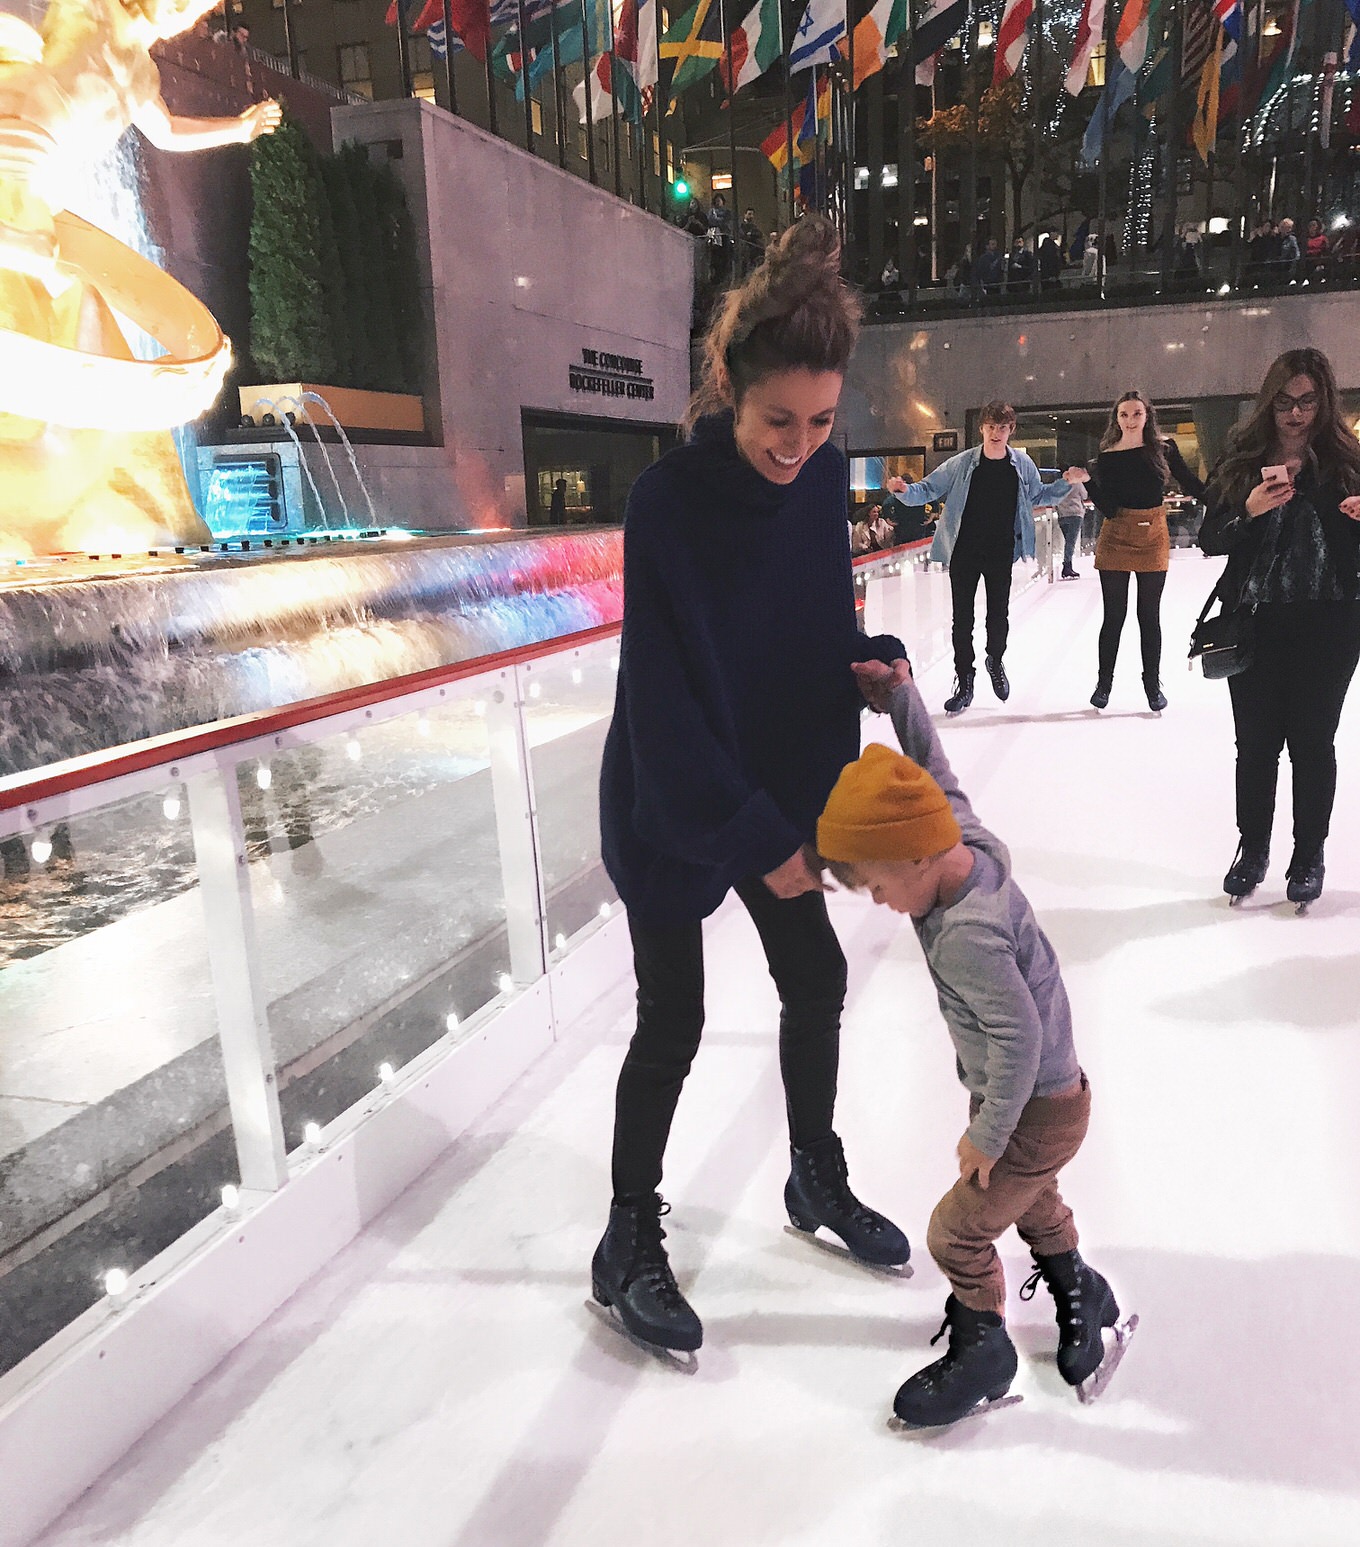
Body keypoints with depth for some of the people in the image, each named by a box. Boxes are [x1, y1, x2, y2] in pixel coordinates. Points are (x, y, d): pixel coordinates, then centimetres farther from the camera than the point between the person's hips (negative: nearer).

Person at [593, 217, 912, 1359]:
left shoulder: (823, 477, -7)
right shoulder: (669, 501, -24)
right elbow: (665, 699, -24)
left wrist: (875, 657, -14)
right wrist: (754, 839, -21)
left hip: (780, 786, 6)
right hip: (670, 803, -6)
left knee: (818, 981, 15)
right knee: (674, 1019, 3)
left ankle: (819, 1177, 41)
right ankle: (630, 1242, 25)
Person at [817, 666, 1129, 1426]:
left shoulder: (966, 935, -36)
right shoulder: (970, 841, -12)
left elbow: (1017, 1039, -32)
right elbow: (934, 774, 3)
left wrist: (987, 1136, -19)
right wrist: (899, 695, -7)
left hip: (1036, 1111, -9)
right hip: (1052, 1092, 9)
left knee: (956, 1232, 6)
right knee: (1031, 1199, 31)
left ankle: (982, 1350, 30)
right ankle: (1080, 1297, 54)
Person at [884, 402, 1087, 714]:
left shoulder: (1022, 465, -2)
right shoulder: (962, 464, -9)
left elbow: (1038, 495, 14)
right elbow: (929, 489, -5)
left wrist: (1066, 483, 1)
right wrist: (905, 491, -24)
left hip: (1001, 554, 1)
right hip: (964, 553, -1)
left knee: (999, 615, 8)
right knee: (962, 617, 1)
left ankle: (995, 661, 38)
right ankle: (964, 681, 14)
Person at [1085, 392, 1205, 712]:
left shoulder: (1165, 449, 0)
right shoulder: (1107, 458, -3)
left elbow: (1192, 486, 2)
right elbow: (1108, 508, -11)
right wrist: (1087, 482, -22)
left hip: (1154, 537, 1)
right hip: (1116, 538, -1)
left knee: (1149, 615, 7)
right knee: (1114, 615, 4)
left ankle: (1153, 684, 17)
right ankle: (1104, 682, 16)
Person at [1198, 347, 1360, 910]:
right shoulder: (1240, 462, 2)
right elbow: (1210, 540, 1)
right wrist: (1249, 511, -17)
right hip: (1255, 623, 1)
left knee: (1312, 742, 8)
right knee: (1256, 742, 9)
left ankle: (1309, 855, 24)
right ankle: (1252, 848, 26)